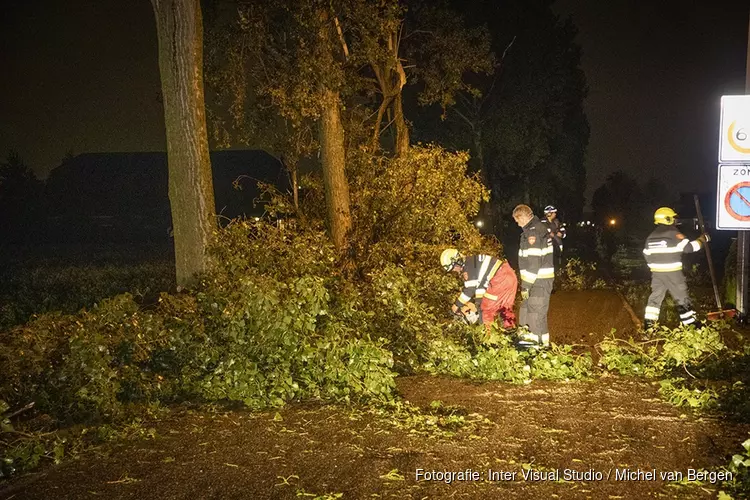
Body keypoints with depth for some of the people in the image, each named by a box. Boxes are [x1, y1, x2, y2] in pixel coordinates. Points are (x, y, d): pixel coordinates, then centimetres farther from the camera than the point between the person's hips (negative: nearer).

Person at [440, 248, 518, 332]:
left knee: (487, 308, 1)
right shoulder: (472, 263, 20)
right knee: (505, 306, 24)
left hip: (500, 279, -10)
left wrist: (457, 305, 1)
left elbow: (469, 290, -10)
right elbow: (479, 284, 25)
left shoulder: (468, 266, -10)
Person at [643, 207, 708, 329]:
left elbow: (647, 255, 15)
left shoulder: (651, 236, 10)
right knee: (682, 298, 3)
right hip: (673, 273, -6)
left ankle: (648, 323, 7)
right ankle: (691, 323, 9)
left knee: (655, 297, 12)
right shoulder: (674, 234, -11)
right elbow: (689, 247, -13)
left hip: (656, 273, 6)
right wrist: (702, 239, 1)